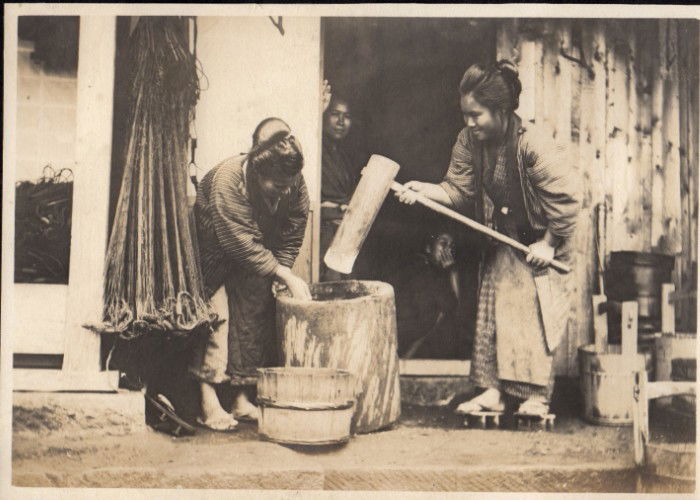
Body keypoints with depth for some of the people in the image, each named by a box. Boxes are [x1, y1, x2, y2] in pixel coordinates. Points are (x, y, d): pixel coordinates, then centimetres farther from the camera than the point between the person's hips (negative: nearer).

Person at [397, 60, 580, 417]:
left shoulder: (534, 145, -28)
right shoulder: (469, 141, -9)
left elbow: (565, 199, -24)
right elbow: (459, 190, -9)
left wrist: (549, 244, -19)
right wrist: (423, 190, -25)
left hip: (540, 242, -6)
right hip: (502, 241, 6)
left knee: (535, 315, -5)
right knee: (491, 313, 3)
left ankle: (537, 395, 4)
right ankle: (492, 391, 9)